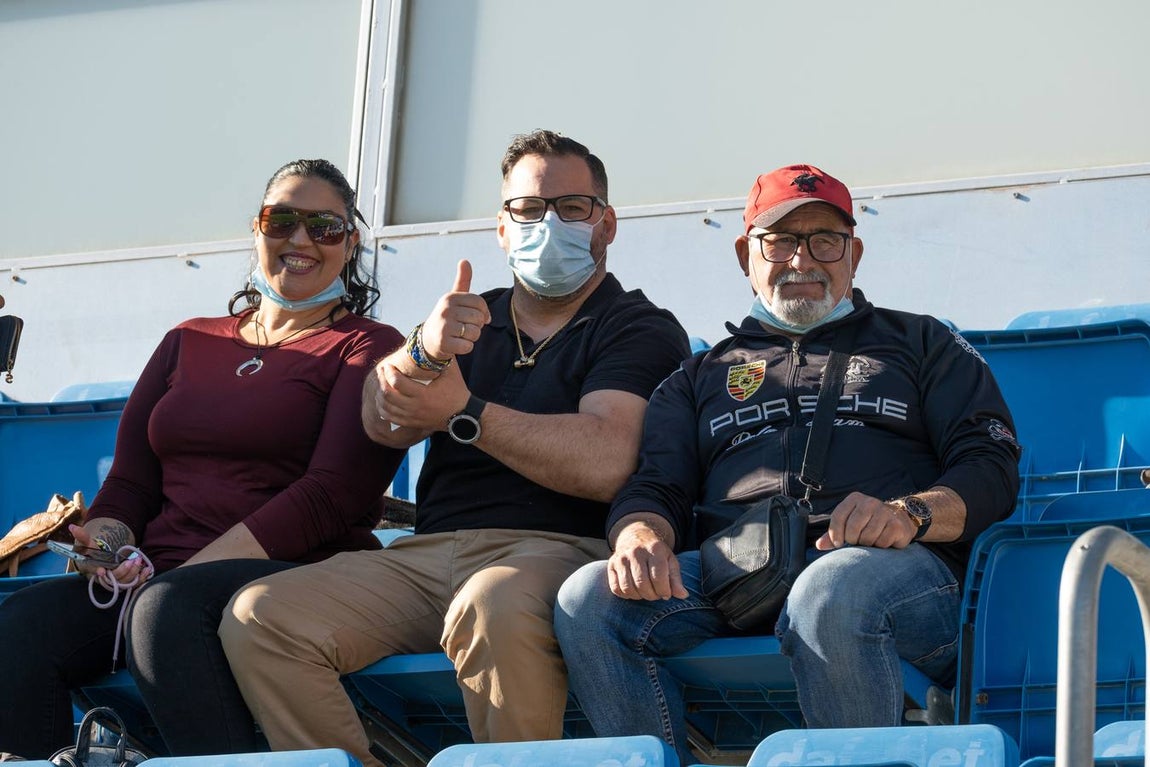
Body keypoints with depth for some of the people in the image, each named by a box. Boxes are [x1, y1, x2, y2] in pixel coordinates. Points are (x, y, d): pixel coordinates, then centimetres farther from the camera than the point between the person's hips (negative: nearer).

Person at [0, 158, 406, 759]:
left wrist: (191, 571, -14)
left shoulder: (369, 350, 9)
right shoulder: (188, 343, 25)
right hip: (158, 578, 5)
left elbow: (332, 494, -5)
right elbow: (131, 478, 19)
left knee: (167, 608, -38)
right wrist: (106, 539, -6)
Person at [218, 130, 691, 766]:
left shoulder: (642, 331, 8)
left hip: (550, 548, -5)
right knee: (257, 617, -18)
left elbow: (605, 464, -12)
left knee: (493, 606, -41)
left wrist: (464, 415, -12)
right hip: (427, 554, 5)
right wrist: (426, 352, -17)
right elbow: (382, 421, 5)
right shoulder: (470, 321, 25)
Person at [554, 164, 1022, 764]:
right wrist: (642, 537, -7)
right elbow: (654, 486, 20)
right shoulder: (703, 375, 34)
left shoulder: (920, 344, 26)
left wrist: (910, 513, -11)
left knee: (831, 594, -41)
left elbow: (992, 466, 12)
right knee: (587, 600, -27)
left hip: (892, 564, -3)